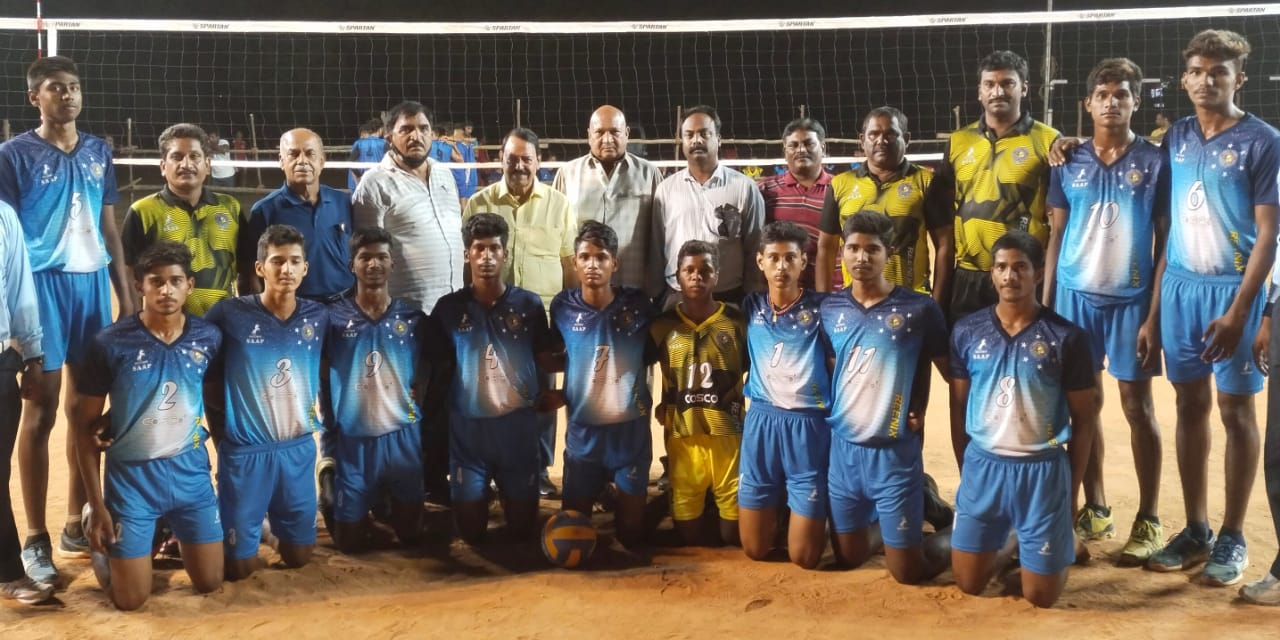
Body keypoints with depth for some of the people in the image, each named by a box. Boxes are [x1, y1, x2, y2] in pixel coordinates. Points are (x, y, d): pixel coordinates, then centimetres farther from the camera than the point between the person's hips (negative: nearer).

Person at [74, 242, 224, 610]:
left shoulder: (209, 338, -4)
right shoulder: (111, 343, -13)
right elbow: (85, 425, -7)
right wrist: (97, 505, -9)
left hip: (190, 471, 3)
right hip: (131, 475, -3)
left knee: (210, 583, 8)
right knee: (130, 599, 1)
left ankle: (174, 533, 38)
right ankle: (96, 526, 30)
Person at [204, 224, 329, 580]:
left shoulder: (318, 317, -1)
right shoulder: (229, 314, -11)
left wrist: (315, 414, 8)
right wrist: (220, 427, 2)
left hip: (299, 449, 3)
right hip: (245, 450, -3)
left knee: (299, 555, 10)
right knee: (240, 564, 2)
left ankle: (277, 529, 40)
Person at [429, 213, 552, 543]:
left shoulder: (529, 304, 0)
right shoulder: (449, 308, -1)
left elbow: (543, 361, 6)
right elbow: (439, 367, 5)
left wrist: (544, 394, -9)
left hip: (519, 424, 1)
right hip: (468, 426, 0)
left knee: (522, 527, 8)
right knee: (471, 530, 3)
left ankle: (508, 496, 40)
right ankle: (479, 499, 36)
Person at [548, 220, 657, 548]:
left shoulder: (638, 304, -8)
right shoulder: (563, 306, -6)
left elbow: (654, 355, 4)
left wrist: (663, 401, -3)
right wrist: (560, 394, -2)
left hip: (631, 427, -1)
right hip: (583, 428, 1)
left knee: (631, 531, 7)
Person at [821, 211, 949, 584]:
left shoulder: (919, 309, -10)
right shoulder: (830, 309, 2)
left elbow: (947, 367, 1)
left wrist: (919, 410, -7)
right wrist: (831, 409, 3)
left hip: (895, 451, -4)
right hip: (843, 448, 4)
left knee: (906, 571, 2)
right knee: (848, 559, 14)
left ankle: (926, 504, 30)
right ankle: (878, 524, 44)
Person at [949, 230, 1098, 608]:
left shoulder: (1066, 338, -6)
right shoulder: (967, 332, 0)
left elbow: (1084, 420, -1)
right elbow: (958, 409, 8)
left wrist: (1073, 490, -1)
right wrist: (965, 470, 8)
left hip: (1043, 469, -2)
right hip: (982, 466, 2)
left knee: (1041, 596, 3)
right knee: (968, 584, 7)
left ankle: (1061, 547, 36)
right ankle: (1007, 546, 38)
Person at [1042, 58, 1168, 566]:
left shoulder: (1154, 161, -3)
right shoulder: (1068, 162, 4)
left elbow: (1166, 241, -3)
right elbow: (1056, 236, 7)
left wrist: (1154, 313, -9)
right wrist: (1045, 305, 1)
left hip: (1131, 299, -2)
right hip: (1075, 296, 3)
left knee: (1137, 407, 3)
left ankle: (1148, 521, 11)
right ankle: (1094, 509, 20)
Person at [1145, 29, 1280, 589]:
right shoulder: (1176, 137, 7)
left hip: (1232, 287, -4)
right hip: (1179, 285, 4)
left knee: (1235, 409, 3)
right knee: (1190, 404, 9)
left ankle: (1232, 537, 11)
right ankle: (1195, 530, 18)